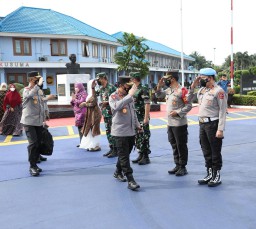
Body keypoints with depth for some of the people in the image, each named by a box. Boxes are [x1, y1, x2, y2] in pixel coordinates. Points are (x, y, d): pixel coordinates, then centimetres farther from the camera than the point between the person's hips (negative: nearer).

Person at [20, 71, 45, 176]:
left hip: (39, 122, 7)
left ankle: (35, 164, 21)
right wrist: (38, 84, -25)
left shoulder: (38, 91, 14)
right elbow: (30, 95, -33)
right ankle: (32, 166, -3)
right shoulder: (26, 90, -7)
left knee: (38, 143, 8)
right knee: (33, 143, -13)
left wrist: (43, 119, 16)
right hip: (29, 122, -7)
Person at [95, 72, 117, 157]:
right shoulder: (101, 88, 12)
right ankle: (111, 148, 21)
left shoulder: (111, 87, -12)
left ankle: (115, 150, 2)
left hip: (112, 113, -8)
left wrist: (107, 102, -19)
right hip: (105, 113, 8)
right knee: (108, 131, 12)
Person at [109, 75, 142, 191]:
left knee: (125, 154, 17)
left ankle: (118, 172, 36)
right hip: (121, 132, -7)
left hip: (131, 131, 7)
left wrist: (137, 125, 22)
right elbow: (117, 106, -33)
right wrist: (130, 95, -31)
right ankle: (130, 181, -4)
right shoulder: (113, 97, -10)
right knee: (124, 156, -5)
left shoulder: (129, 96, 11)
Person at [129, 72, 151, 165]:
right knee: (137, 137, 12)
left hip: (142, 118, -8)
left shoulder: (143, 89, -13)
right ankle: (140, 155, 22)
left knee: (144, 137, -2)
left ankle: (146, 157, 5)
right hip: (135, 118, 8)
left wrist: (146, 118, -21)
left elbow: (147, 104, -18)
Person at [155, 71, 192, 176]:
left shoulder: (182, 90, -14)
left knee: (181, 146, 2)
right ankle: (177, 165, 27)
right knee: (174, 145, 15)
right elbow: (158, 95, 22)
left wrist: (178, 112, -21)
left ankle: (183, 167, 12)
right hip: (170, 123, 9)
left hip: (179, 124, -8)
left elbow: (189, 106, -15)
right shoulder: (169, 90, 10)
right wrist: (159, 86, 6)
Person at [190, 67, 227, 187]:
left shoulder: (218, 91, -12)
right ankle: (210, 174, 28)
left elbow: (222, 111, -16)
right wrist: (192, 87, 8)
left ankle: (217, 176, 16)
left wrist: (220, 129, -20)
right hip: (202, 124, 8)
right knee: (206, 151, 15)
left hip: (213, 124, -8)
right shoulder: (202, 89, 11)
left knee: (215, 152, 3)